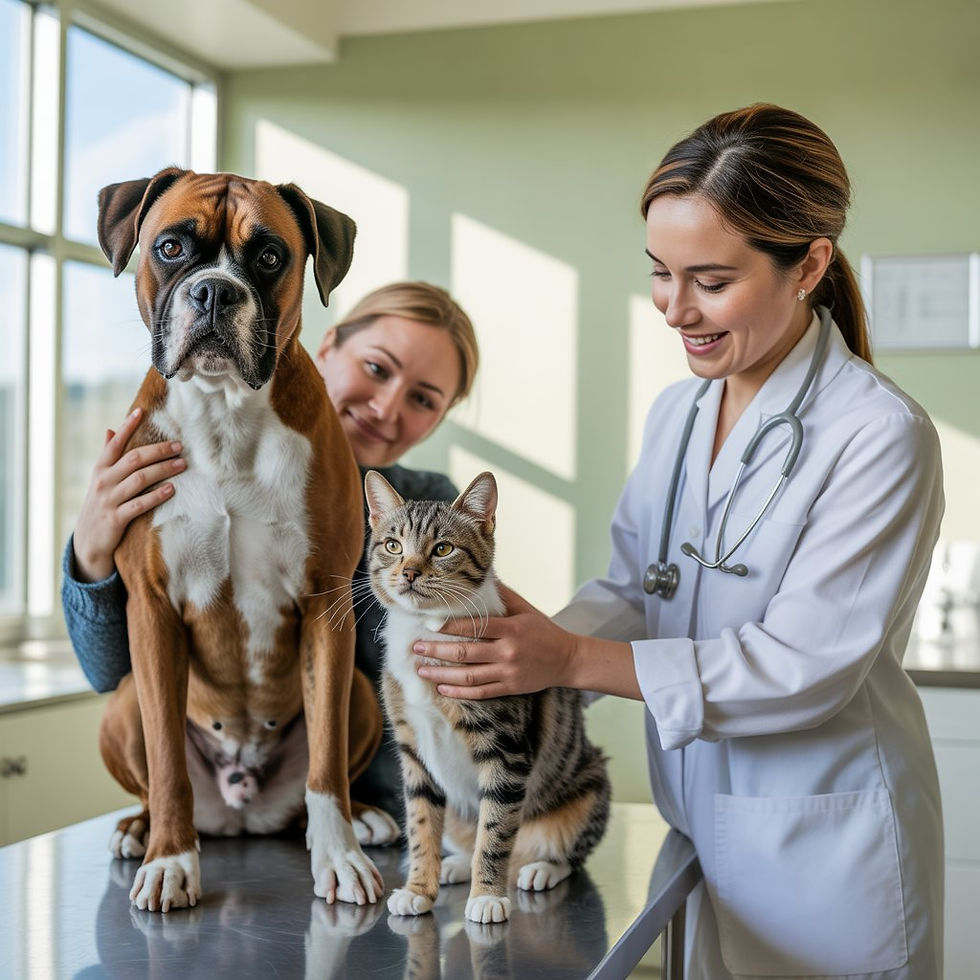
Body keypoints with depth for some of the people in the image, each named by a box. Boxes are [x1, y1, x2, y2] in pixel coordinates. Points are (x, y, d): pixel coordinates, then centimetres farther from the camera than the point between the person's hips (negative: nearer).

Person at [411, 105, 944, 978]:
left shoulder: (881, 435, -18)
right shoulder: (677, 414, 5)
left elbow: (805, 661, -22)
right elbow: (633, 589, 7)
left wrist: (573, 660, -25)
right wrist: (526, 653, -13)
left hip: (827, 847, -6)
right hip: (698, 827, 6)